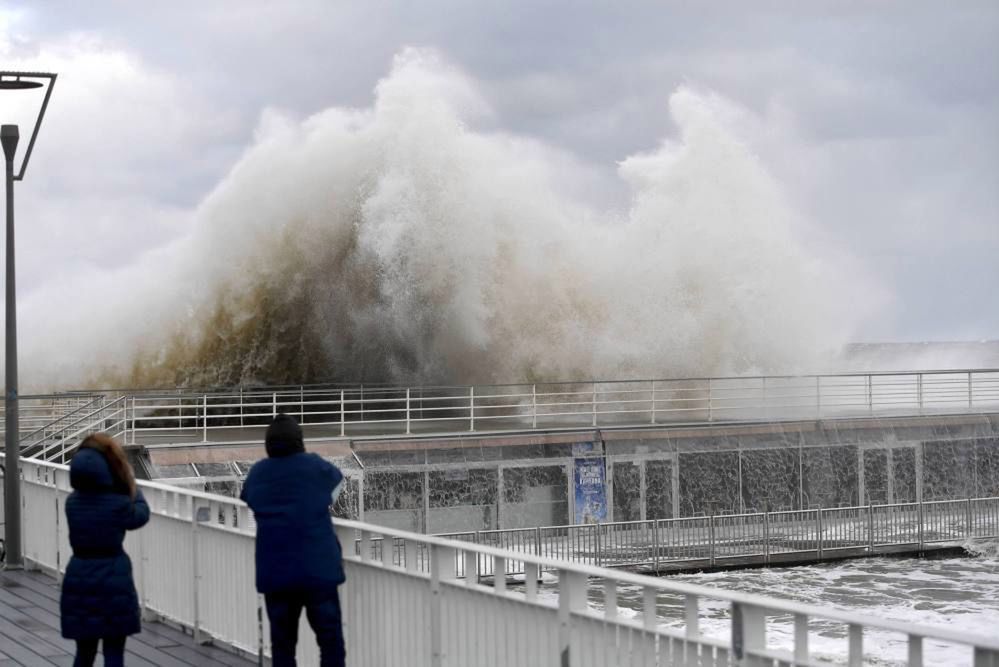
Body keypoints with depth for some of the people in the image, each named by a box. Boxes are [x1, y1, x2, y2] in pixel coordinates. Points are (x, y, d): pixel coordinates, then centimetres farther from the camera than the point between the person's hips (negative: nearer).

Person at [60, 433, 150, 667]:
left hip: (78, 579, 4)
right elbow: (141, 515, 7)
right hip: (113, 580, -4)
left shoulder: (72, 503, -2)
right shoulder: (118, 503, -14)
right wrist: (133, 485, 19)